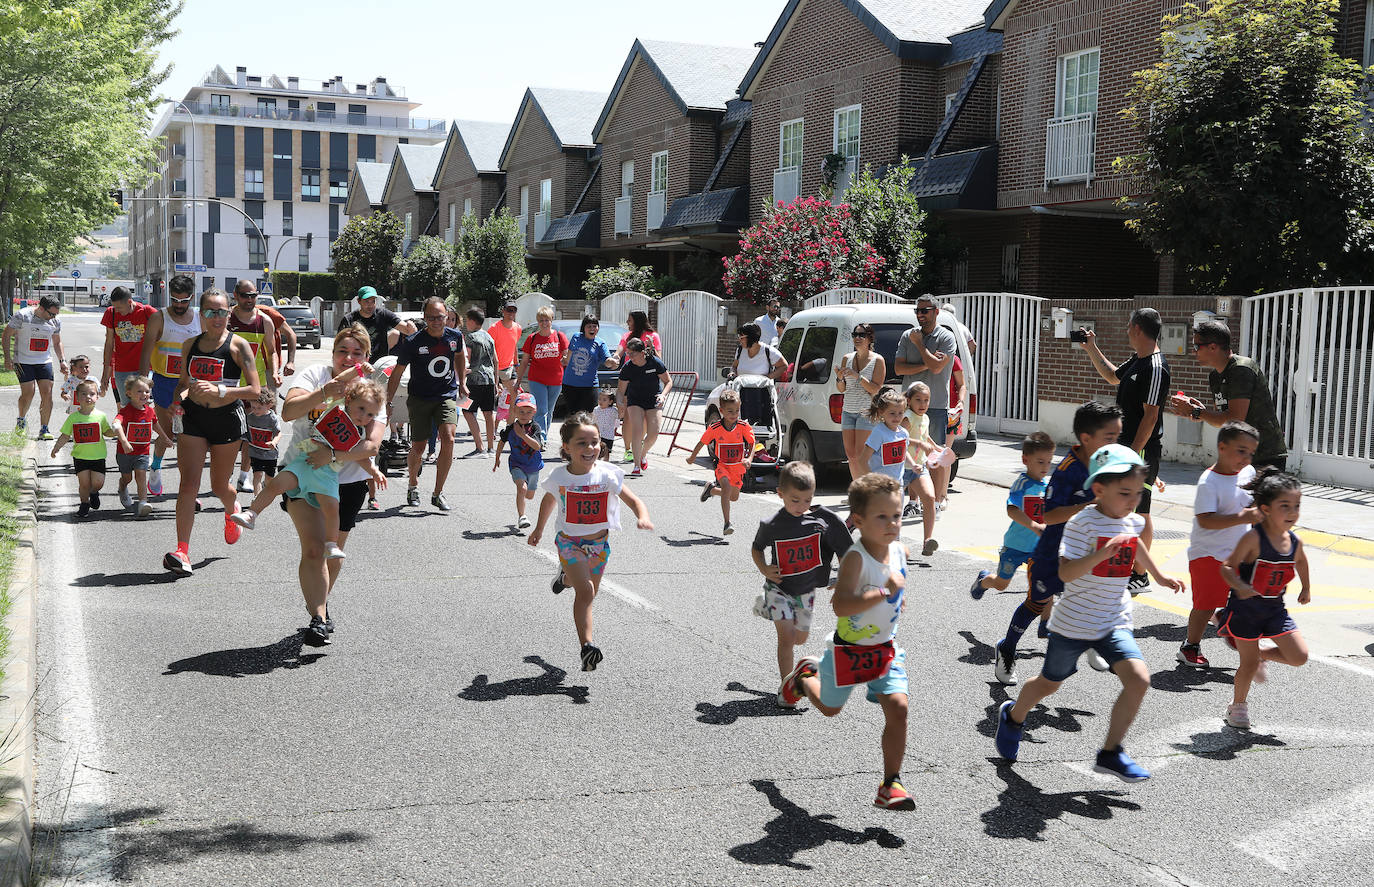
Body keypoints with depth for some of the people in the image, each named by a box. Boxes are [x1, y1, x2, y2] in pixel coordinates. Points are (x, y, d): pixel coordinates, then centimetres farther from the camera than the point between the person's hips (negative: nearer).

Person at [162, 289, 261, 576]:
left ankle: (232, 511, 49)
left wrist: (219, 390, -25)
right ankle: (182, 552, -12)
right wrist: (178, 399, -4)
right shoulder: (190, 345, 6)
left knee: (219, 485, 12)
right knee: (188, 483, -10)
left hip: (227, 419, -2)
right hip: (193, 417, 2)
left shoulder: (238, 345, -7)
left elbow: (254, 390, -13)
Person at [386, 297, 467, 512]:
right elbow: (397, 373, -4)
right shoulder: (413, 342, -12)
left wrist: (462, 384, 21)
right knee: (418, 448, 2)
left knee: (448, 439, -19)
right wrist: (387, 402, -6)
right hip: (419, 399, -2)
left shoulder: (455, 336, -2)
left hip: (447, 396, 2)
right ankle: (413, 485, 34)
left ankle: (438, 493, -8)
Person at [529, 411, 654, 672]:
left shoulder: (607, 475, -15)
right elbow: (548, 501, 10)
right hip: (569, 541, -2)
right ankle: (586, 646, -14)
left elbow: (634, 501, -14)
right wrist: (539, 529, 20)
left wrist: (643, 517, -36)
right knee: (585, 592, -19)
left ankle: (566, 576, 50)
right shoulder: (559, 477, -12)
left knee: (589, 592, 17)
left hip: (599, 542, 2)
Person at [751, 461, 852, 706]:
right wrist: (764, 569, -14)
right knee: (787, 636, -14)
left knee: (801, 638, 19)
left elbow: (846, 553, -11)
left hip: (806, 590, 3)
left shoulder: (825, 519, -17)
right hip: (779, 587, -3)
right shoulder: (771, 526, -17)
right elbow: (756, 548, 3)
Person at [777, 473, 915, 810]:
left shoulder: (900, 550, -4)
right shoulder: (855, 558, -27)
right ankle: (805, 674, 51)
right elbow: (841, 606, -38)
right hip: (849, 650, -4)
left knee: (898, 707, -11)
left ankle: (891, 783, -1)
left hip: (885, 649, 5)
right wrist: (883, 592, -40)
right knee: (830, 708, 17)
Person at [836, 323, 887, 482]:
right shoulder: (847, 358, 10)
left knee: (860, 455, -13)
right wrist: (840, 378, -9)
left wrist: (858, 376, -21)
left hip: (867, 412, -5)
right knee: (851, 455, 5)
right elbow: (841, 390, 12)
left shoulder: (877, 360, -4)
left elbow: (875, 389, -11)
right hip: (848, 410, 5)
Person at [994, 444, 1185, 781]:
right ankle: (1013, 717, 46)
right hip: (1074, 623, -5)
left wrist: (1159, 575, 34)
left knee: (1139, 679, -15)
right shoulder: (1083, 523, -20)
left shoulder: (1133, 521, 2)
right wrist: (1101, 554, -40)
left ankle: (1110, 753, -1)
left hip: (1114, 623, 5)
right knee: (1050, 683, 14)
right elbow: (1066, 573, -28)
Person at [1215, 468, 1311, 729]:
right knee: (1249, 664, 2)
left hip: (1275, 609, 5)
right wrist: (1239, 586, -34)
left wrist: (1306, 588, 29)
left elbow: (1300, 561, 20)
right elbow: (1228, 567, -17)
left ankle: (1261, 654, 26)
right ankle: (1238, 705, 28)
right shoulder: (1253, 539, -20)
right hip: (1245, 608, -5)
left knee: (1299, 656, -3)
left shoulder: (1295, 542, -4)